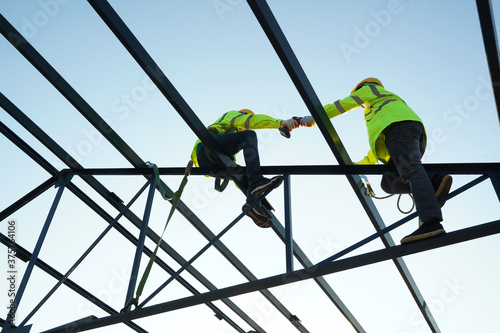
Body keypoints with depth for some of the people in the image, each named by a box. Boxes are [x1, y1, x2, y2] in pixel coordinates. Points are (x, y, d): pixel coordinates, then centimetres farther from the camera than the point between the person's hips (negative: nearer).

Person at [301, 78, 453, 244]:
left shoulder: (370, 89, 27)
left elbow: (345, 104, 21)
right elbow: (380, 145, 44)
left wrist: (314, 117, 27)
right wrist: (360, 165, 45)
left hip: (399, 126, -7)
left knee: (411, 171, -26)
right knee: (389, 182, -5)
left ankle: (431, 222, -45)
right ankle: (435, 180, -27)